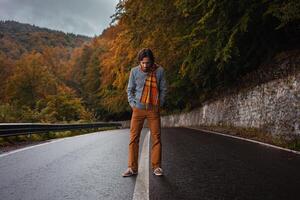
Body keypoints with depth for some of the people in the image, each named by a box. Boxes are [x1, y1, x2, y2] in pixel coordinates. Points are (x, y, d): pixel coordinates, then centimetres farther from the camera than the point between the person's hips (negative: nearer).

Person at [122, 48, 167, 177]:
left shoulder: (159, 71, -3)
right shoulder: (135, 71, -1)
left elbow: (163, 89, 6)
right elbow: (130, 89, 9)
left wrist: (159, 104, 0)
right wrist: (132, 103, -1)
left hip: (154, 110, 0)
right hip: (138, 109, 1)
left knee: (156, 138, 2)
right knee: (134, 138, 0)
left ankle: (156, 167, 13)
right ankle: (132, 168, 7)